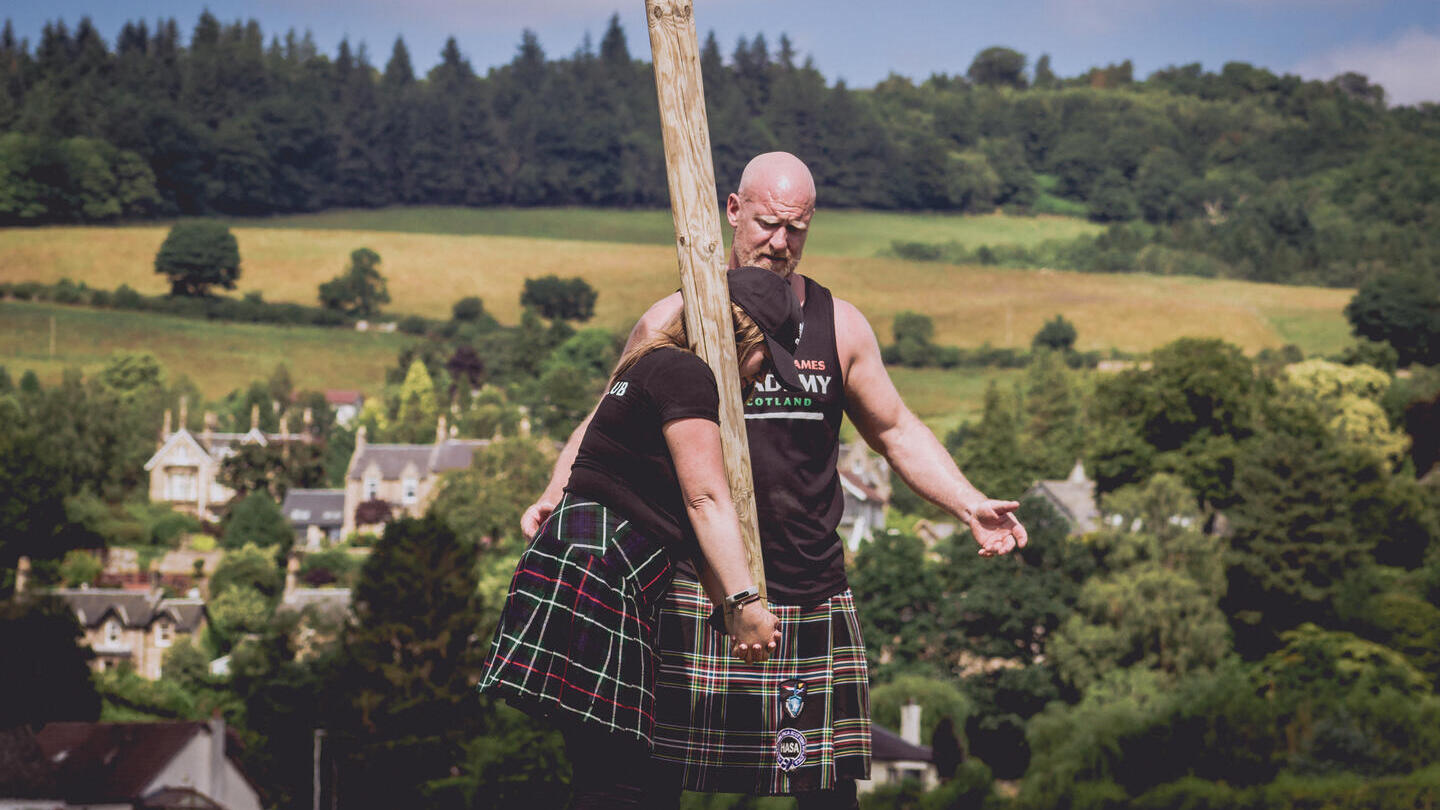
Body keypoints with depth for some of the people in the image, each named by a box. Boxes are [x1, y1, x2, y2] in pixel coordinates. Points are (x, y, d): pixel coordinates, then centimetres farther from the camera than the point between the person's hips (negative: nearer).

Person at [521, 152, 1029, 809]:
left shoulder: (839, 325, 10)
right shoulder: (673, 323, 3)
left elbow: (896, 433, 19)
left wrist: (969, 505, 7)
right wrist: (553, 496, -3)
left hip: (814, 595, 2)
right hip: (700, 594, -2)